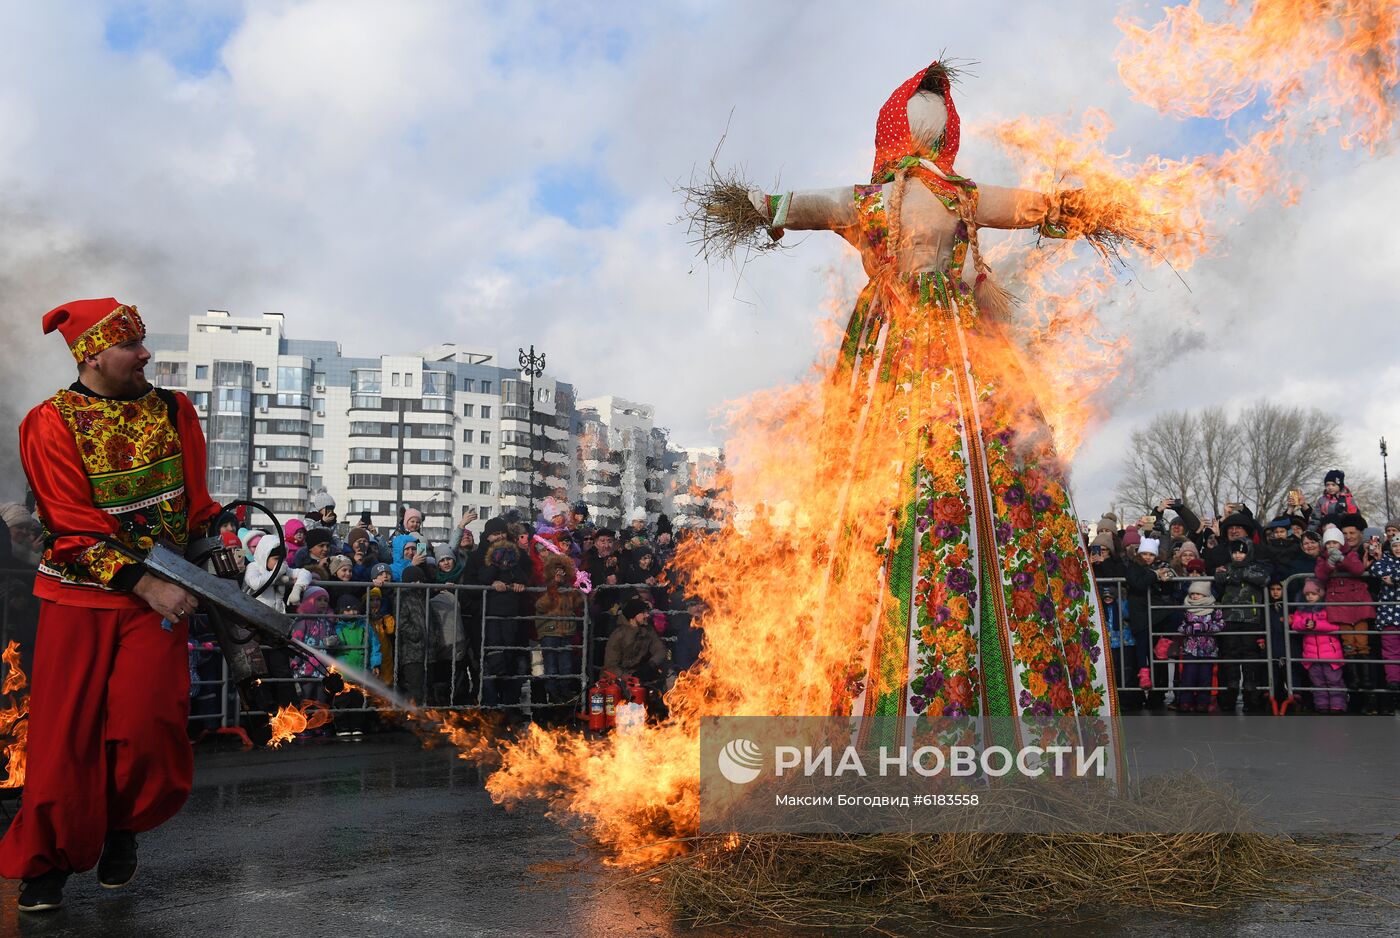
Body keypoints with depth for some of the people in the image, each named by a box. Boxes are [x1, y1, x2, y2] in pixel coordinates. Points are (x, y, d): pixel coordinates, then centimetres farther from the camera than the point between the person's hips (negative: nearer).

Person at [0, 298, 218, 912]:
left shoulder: (174, 411, 4)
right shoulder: (52, 423, -8)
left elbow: (196, 505, 10)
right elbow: (76, 528, -14)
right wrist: (146, 584, -21)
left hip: (161, 595, 2)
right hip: (79, 597, -2)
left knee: (145, 724, -10)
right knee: (65, 731, 2)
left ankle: (121, 827, 19)